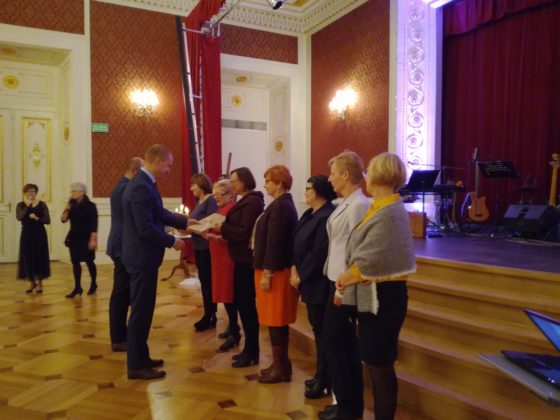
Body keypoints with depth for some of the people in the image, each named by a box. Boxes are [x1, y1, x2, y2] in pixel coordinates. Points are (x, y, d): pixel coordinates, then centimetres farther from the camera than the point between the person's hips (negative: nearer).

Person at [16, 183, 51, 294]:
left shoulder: (42, 204, 0)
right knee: (28, 258, 3)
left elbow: (48, 220, -4)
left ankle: (39, 282, 11)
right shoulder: (20, 205, 3)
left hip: (39, 234, -1)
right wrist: (28, 205, -20)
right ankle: (32, 282, 17)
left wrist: (37, 218, -20)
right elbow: (19, 218, -16)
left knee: (40, 257, -1)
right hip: (26, 234, 1)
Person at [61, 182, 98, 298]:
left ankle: (93, 284, 23)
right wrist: (66, 210, -12)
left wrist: (93, 240, -18)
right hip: (74, 238, 5)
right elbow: (63, 220, 5)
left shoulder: (90, 206, -10)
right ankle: (77, 287, 8)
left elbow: (94, 225, -13)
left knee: (89, 261, 4)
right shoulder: (72, 205, 6)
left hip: (86, 238, -5)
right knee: (75, 262, 3)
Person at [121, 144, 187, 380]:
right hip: (142, 257, -10)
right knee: (140, 310, 0)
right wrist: (172, 242, -13)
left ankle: (140, 357, 30)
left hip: (143, 256, 10)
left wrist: (186, 222, 10)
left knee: (143, 309, 17)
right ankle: (136, 365, 12)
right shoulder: (141, 187, -22)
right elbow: (146, 229, -25)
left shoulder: (145, 183, 10)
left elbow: (160, 215, 16)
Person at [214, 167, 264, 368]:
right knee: (241, 302, 14)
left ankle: (252, 352, 10)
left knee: (246, 304, -2)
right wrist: (223, 230, 4)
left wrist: (223, 228, -16)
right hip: (242, 258, 10)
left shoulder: (252, 202, -16)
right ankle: (249, 348, 26)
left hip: (247, 260, -10)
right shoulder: (246, 201, 14)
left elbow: (245, 232, -22)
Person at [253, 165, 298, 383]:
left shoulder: (279, 206, -17)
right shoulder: (284, 204, 14)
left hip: (274, 271, -10)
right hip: (276, 269, 10)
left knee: (275, 319, 0)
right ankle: (281, 363, 25)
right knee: (277, 319, 15)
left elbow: (275, 242, -22)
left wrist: (267, 273, -20)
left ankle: (280, 367, 10)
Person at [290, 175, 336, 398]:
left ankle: (325, 380, 15)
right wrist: (294, 268, 0)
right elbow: (298, 244, 13)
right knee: (317, 326, 16)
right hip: (309, 280, 10)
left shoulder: (327, 216, -20)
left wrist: (301, 275, -15)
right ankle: (322, 374, 29)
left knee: (322, 329, 1)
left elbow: (319, 252, -23)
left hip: (319, 282, -10)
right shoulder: (309, 214, 13)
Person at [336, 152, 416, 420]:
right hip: (375, 295, 10)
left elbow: (367, 263, -23)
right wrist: (347, 278, 6)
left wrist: (344, 279, -8)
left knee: (380, 365, 4)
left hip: (381, 296, -10)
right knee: (376, 363, 18)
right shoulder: (385, 208, 12)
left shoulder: (387, 213, -20)